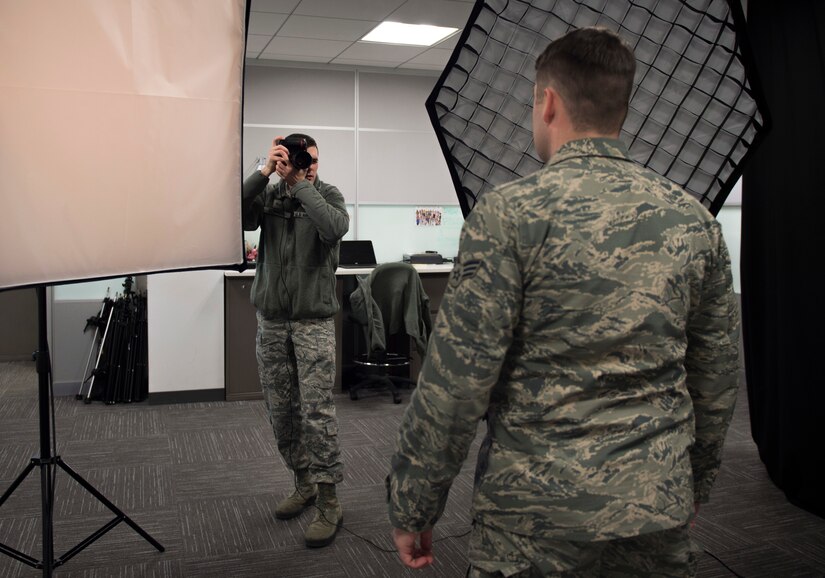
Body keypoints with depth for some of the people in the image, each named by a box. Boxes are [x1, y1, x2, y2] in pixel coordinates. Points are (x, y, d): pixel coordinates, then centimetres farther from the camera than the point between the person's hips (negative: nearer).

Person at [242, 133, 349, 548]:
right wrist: (264, 173, -15)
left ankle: (328, 501, 1)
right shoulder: (267, 195, 6)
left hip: (314, 319, -3)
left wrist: (301, 185, -15)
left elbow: (334, 228, -23)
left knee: (317, 411, -8)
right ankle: (303, 483, 27)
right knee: (281, 410, 10)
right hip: (271, 318, 4)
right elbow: (237, 218, -13)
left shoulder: (327, 195, -1)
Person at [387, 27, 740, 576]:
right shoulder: (695, 221, 1)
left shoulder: (509, 213, -14)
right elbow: (718, 381, 9)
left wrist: (412, 508, -4)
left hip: (536, 515, -4)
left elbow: (456, 382, -16)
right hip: (660, 511, 5)